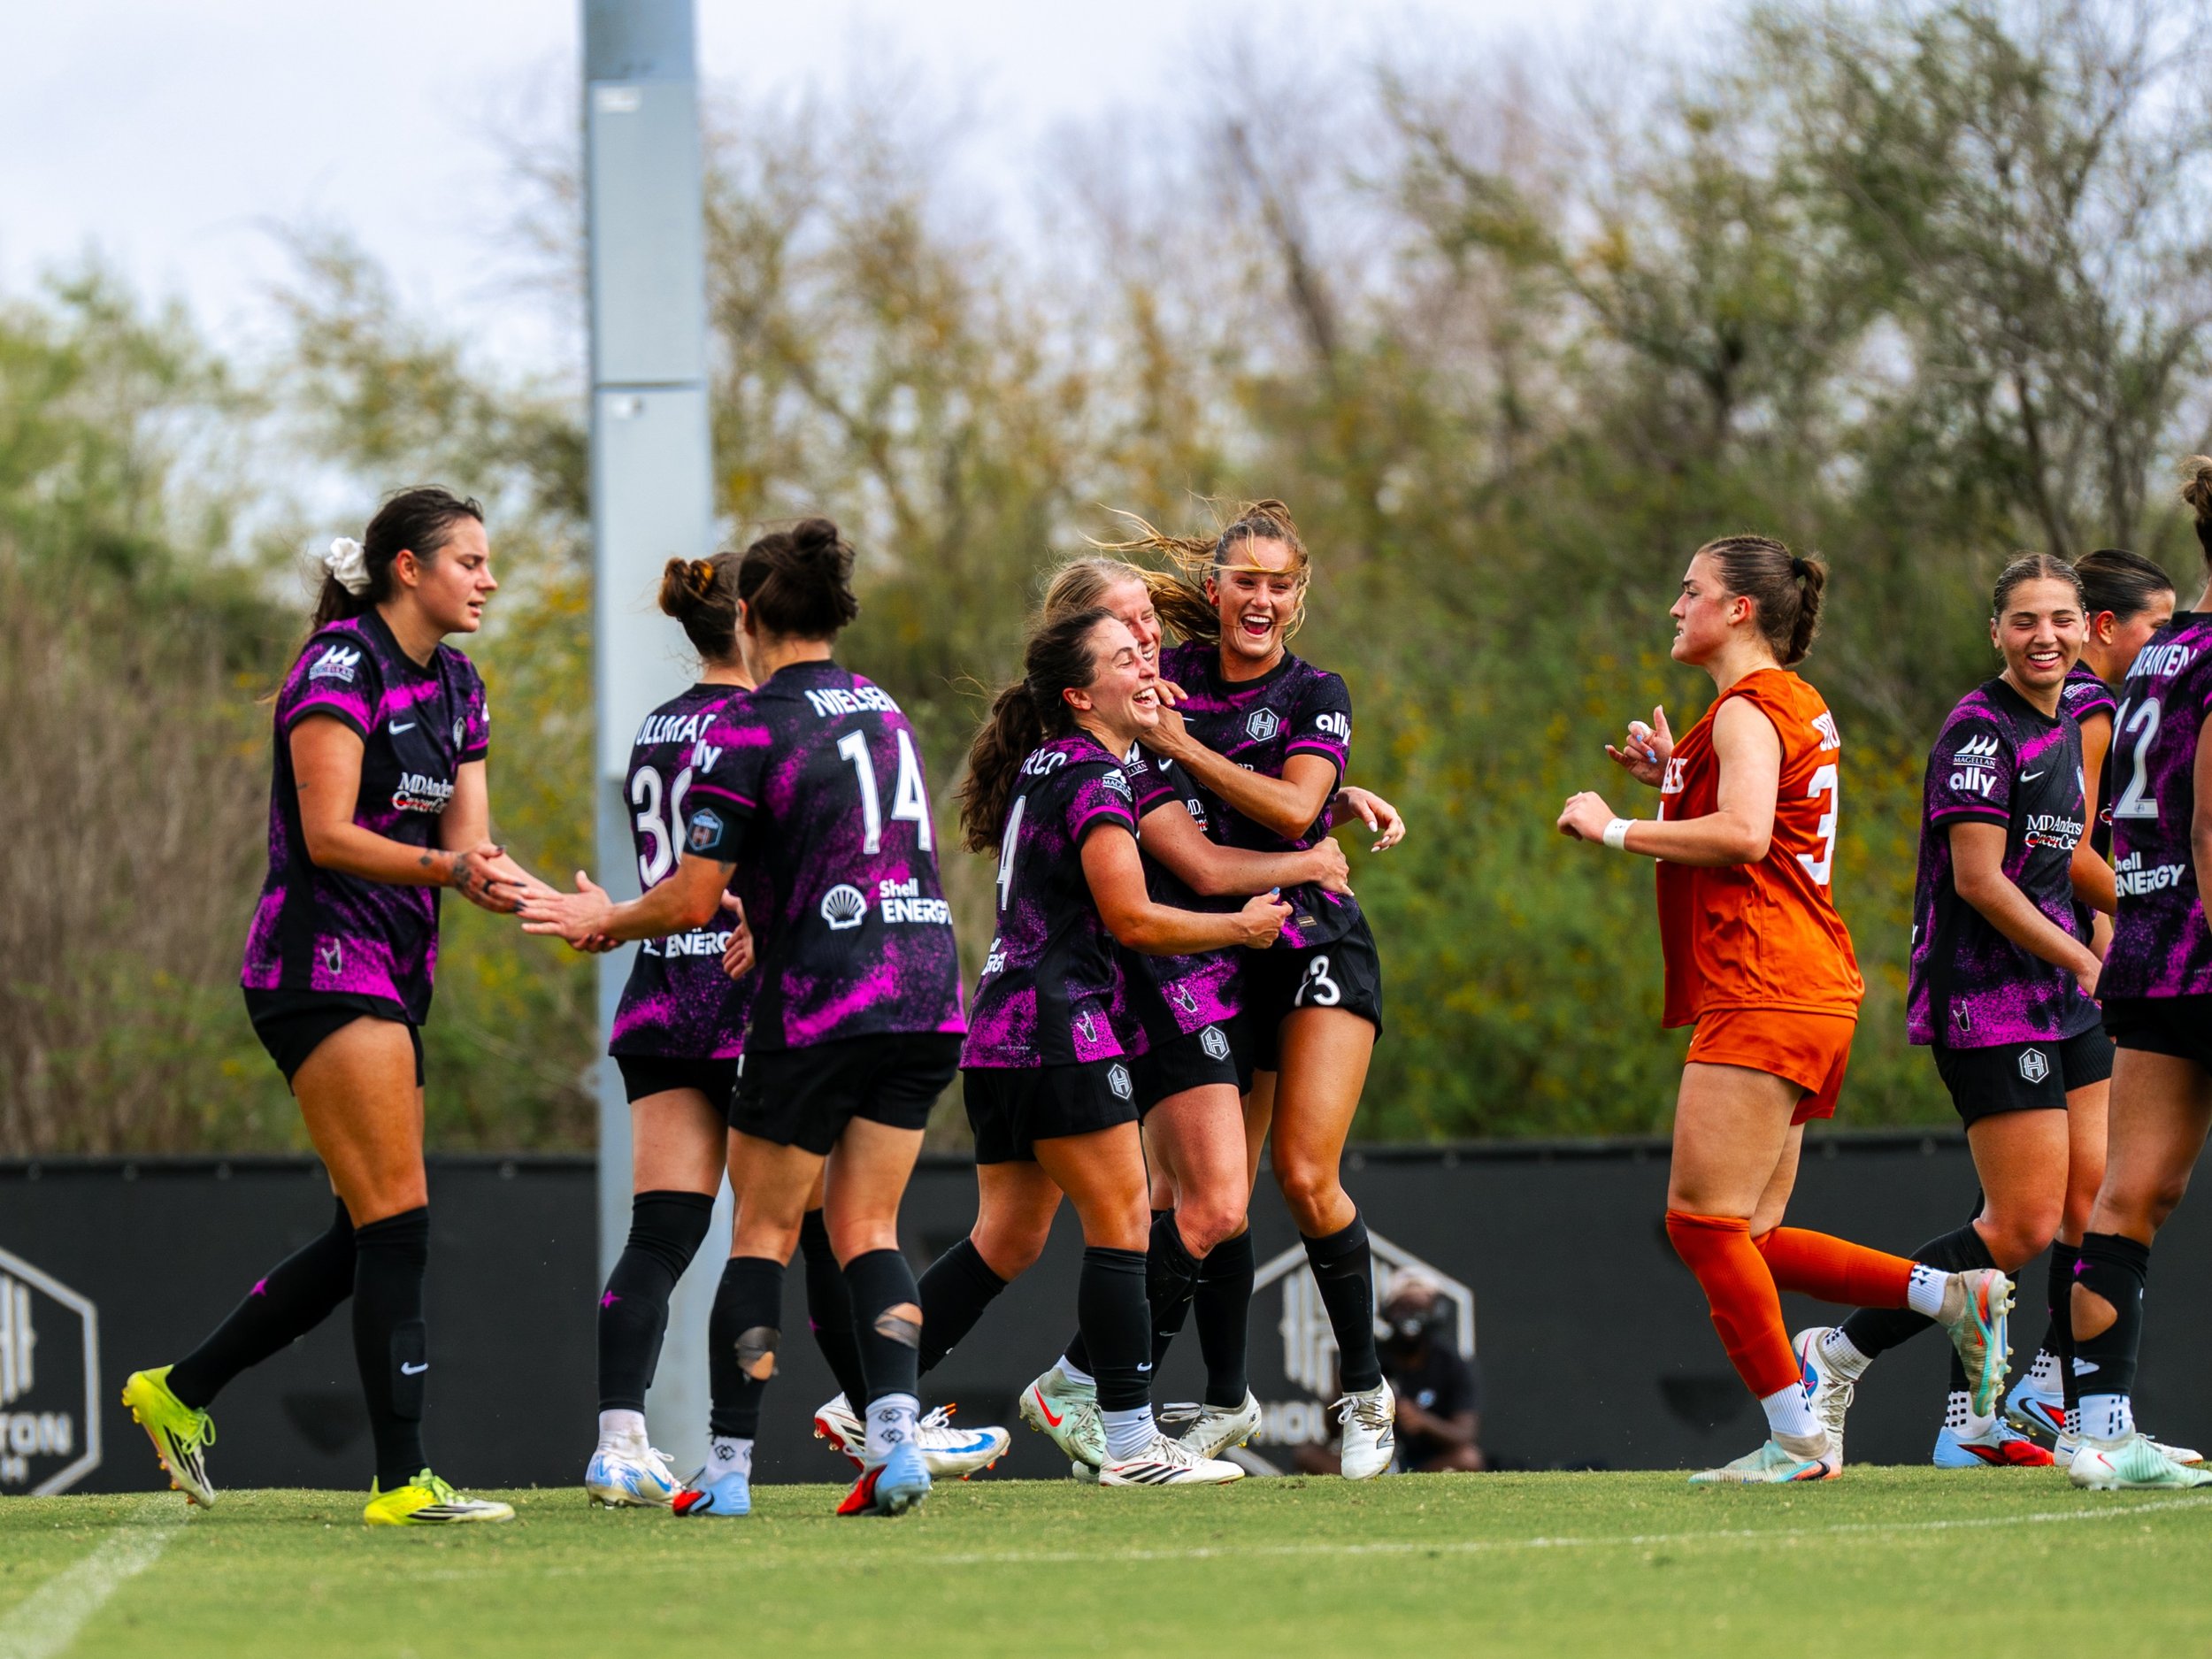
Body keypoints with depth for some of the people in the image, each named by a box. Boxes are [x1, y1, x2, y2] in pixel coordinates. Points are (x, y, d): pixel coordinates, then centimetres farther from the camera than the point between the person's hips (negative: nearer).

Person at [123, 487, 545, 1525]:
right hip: (321, 962, -9)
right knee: (397, 1224, -13)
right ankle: (401, 1482, -12)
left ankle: (179, 1391, 21)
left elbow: (465, 840, 8)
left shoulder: (456, 687, 15)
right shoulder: (340, 669, -11)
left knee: (368, 1237, 9)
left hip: (392, 973, 9)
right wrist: (447, 868, -29)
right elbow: (328, 835, -18)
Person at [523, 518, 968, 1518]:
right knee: (864, 1227, 9)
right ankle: (895, 1435, -8)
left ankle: (730, 1464, 4)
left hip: (819, 1003, -6)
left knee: (765, 1228, 5)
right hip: (928, 993, 6)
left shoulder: (748, 730, -8)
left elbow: (692, 900, -9)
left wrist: (602, 923, 9)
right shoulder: (881, 709, 13)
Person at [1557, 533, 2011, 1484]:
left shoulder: (1747, 708, -8)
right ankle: (1953, 1296, 2)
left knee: (1703, 1220, -10)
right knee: (1748, 1240, 9)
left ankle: (1797, 1439, -12)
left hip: (1762, 994, -10)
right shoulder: (1797, 707, 23)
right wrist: (1673, 779, 21)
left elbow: (1745, 836, -23)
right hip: (1809, 992, 10)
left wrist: (1616, 830, -14)